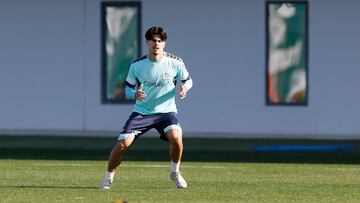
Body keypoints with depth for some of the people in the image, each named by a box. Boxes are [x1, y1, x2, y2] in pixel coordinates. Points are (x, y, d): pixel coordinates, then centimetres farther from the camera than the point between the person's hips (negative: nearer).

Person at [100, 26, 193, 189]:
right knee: (123, 143, -14)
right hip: (141, 112, 1)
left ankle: (175, 172, -3)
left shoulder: (175, 63, -9)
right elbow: (128, 88, 4)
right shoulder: (137, 65, -7)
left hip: (166, 111, -1)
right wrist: (135, 94, -19)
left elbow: (187, 80, 7)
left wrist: (184, 87, -16)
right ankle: (108, 177, 8)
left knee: (175, 136, -29)